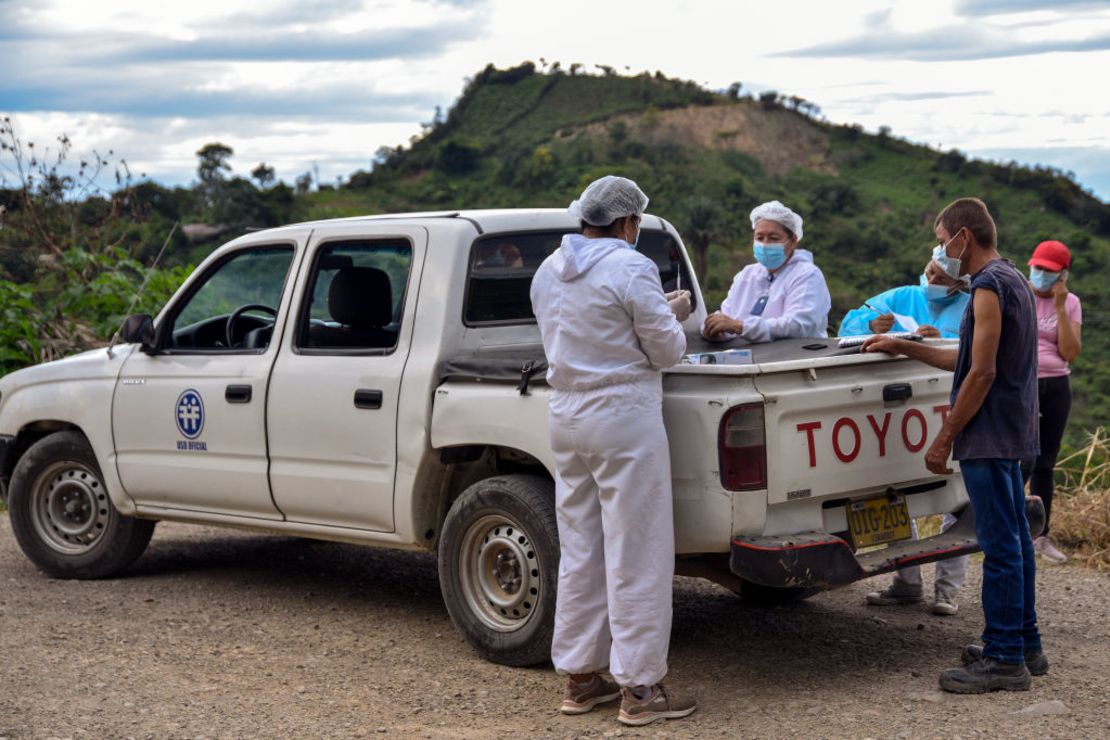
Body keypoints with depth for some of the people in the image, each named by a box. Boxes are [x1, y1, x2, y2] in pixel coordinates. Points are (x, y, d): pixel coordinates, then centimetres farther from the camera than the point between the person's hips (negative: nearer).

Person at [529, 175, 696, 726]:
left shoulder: (548, 272, 9)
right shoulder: (631, 270, -14)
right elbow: (666, 351, -9)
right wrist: (674, 316, 11)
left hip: (565, 414, 8)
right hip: (623, 417, -8)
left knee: (579, 551, 13)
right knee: (636, 557, -1)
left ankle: (580, 678, 20)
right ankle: (640, 689, 3)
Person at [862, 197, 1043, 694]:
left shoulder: (990, 285, -16)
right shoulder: (1012, 280, 16)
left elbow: (982, 374, -20)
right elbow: (967, 361, 20)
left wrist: (944, 439, -15)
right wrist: (901, 347, 22)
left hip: (989, 435, -10)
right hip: (1011, 433, 10)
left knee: (1001, 545, -6)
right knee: (1013, 540, 14)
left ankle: (1004, 658, -2)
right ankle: (1024, 644, 22)